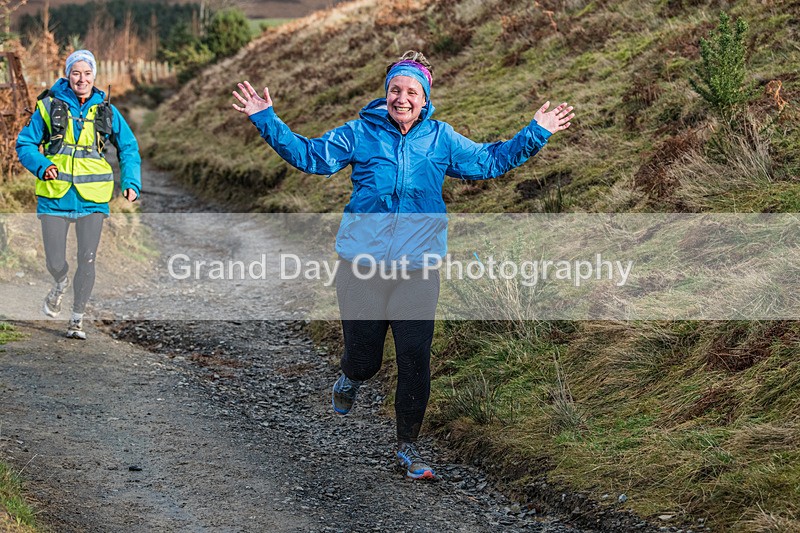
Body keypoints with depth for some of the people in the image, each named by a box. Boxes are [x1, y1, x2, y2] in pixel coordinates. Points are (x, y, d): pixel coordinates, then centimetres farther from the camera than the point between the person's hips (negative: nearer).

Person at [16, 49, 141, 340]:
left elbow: (128, 147, 14)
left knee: (87, 259, -4)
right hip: (55, 194, -1)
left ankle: (77, 318, 13)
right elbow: (25, 143, 3)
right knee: (55, 262, -1)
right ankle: (61, 283, 37)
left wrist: (131, 182, 1)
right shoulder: (49, 106, 1)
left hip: (92, 196, 1)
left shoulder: (106, 110, 5)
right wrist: (42, 166, -16)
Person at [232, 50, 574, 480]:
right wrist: (266, 121, -8)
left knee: (415, 360, -1)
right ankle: (351, 378, 46)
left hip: (417, 269, 1)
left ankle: (407, 447, 17)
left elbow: (491, 161, 16)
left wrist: (535, 134, 9)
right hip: (362, 266, -1)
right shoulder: (360, 133, 1)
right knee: (364, 358, 6)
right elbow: (310, 155, 1)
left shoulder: (442, 139, 7)